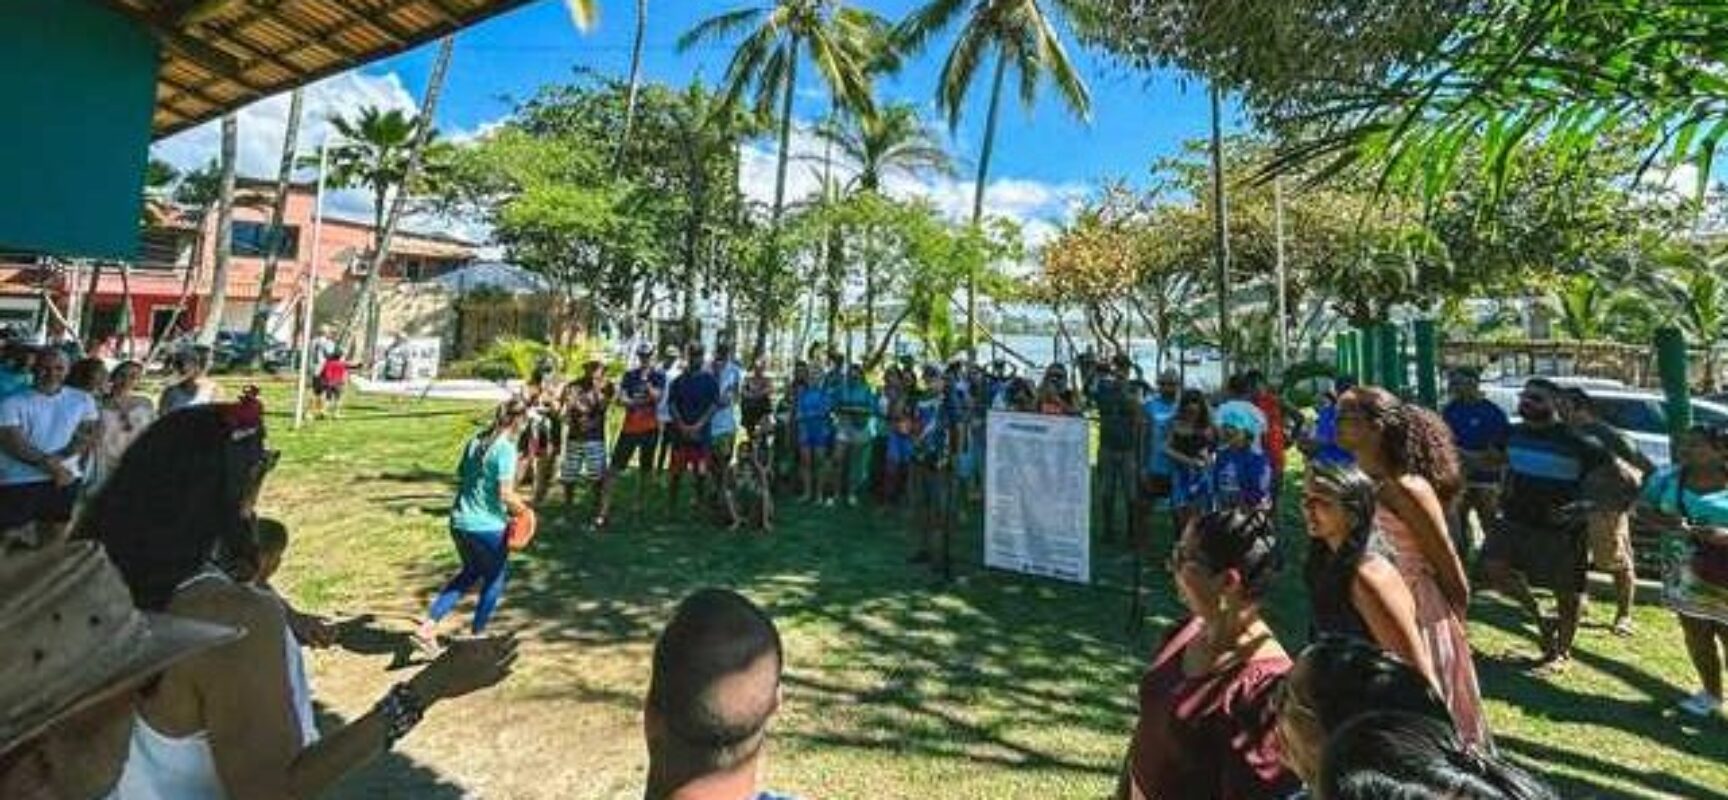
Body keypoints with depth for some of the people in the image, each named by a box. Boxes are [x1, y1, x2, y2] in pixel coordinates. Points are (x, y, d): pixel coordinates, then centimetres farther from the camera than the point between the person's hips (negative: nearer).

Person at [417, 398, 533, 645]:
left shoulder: (474, 441, 5)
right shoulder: (506, 448, -19)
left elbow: (460, 478, 14)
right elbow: (506, 494, -23)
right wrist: (522, 509, -5)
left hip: (459, 522, 8)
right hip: (488, 527, -7)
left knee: (470, 572, 28)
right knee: (495, 578, 17)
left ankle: (427, 627, 22)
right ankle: (477, 634, 31)